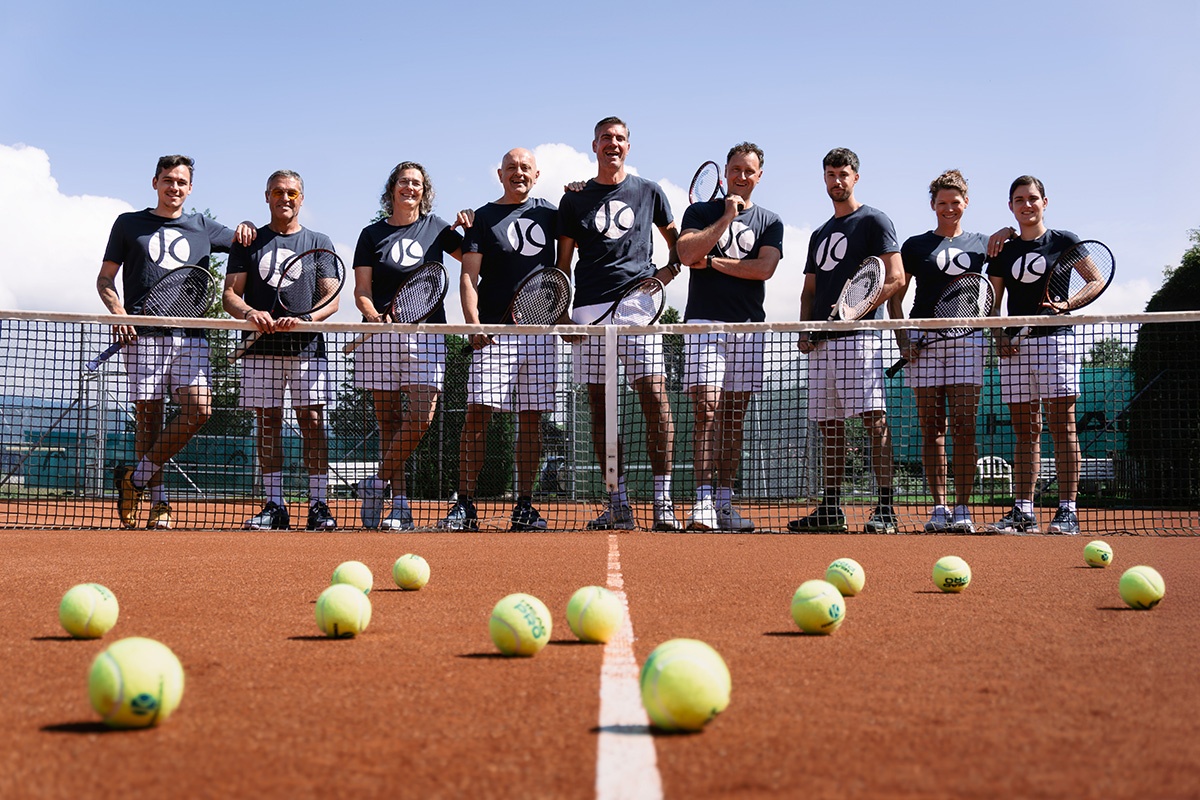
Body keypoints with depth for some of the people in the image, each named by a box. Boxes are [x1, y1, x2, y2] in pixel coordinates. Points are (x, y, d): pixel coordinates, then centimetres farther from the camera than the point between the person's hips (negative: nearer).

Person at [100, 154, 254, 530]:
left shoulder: (203, 227, 18)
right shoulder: (129, 224, 14)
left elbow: (245, 241, 29)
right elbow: (105, 279, 13)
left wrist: (247, 228, 5)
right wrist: (118, 312, -6)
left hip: (190, 336, 2)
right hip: (143, 336, -1)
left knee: (198, 409, -14)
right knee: (148, 415, -2)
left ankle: (137, 476, 1)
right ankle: (158, 503, 5)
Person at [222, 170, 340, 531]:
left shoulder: (320, 243, 12)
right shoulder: (248, 243, 14)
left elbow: (331, 298, 4)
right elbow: (230, 294, 8)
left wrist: (306, 318, -16)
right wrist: (249, 313, -14)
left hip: (307, 347, -1)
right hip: (261, 348, 1)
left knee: (312, 420, -8)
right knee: (267, 423, 1)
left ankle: (318, 505, -4)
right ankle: (274, 506, 6)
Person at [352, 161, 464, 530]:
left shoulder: (436, 227, 13)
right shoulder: (372, 234, 10)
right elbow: (362, 292, 6)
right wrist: (375, 316, -15)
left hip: (426, 333, 0)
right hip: (382, 333, 0)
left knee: (421, 416, -13)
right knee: (389, 421, 0)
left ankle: (378, 483, 4)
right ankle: (400, 506, 6)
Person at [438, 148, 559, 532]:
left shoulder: (550, 214, 16)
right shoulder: (482, 218, 8)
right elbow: (469, 276, 1)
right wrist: (473, 323, -14)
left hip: (540, 331, 3)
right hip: (494, 331, -3)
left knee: (532, 419, 4)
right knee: (478, 414, -10)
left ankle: (525, 506, 9)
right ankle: (464, 505, -6)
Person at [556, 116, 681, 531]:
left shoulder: (649, 192, 13)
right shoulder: (574, 200, 14)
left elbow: (677, 239, 23)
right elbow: (562, 263, 13)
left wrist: (668, 270, 4)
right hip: (590, 310, 2)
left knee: (654, 395, -12)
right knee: (600, 405, 1)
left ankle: (663, 500, -9)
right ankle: (618, 504, 6)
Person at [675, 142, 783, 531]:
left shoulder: (769, 221, 14)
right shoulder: (700, 212, 11)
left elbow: (764, 268, -3)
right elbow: (686, 254, -8)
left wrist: (713, 261, -3)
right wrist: (726, 217, -6)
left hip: (748, 325, 2)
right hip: (704, 322, -2)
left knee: (734, 416, 4)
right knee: (706, 408, -14)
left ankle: (724, 502, 10)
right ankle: (703, 501, -16)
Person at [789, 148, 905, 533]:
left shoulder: (873, 221, 3)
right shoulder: (819, 234, 25)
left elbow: (896, 277, -6)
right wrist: (805, 330, 8)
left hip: (860, 334, -7)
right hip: (822, 340, 7)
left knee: (874, 419, -13)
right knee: (829, 425, 8)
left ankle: (885, 509, -15)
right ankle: (830, 509, 13)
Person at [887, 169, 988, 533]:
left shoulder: (982, 244, 14)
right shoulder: (915, 246, 11)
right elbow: (895, 298, 10)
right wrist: (903, 339, -1)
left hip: (967, 339, 0)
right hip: (924, 341, 0)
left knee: (964, 427, -5)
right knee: (932, 428, 0)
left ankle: (962, 509, -2)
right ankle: (939, 507, 4)